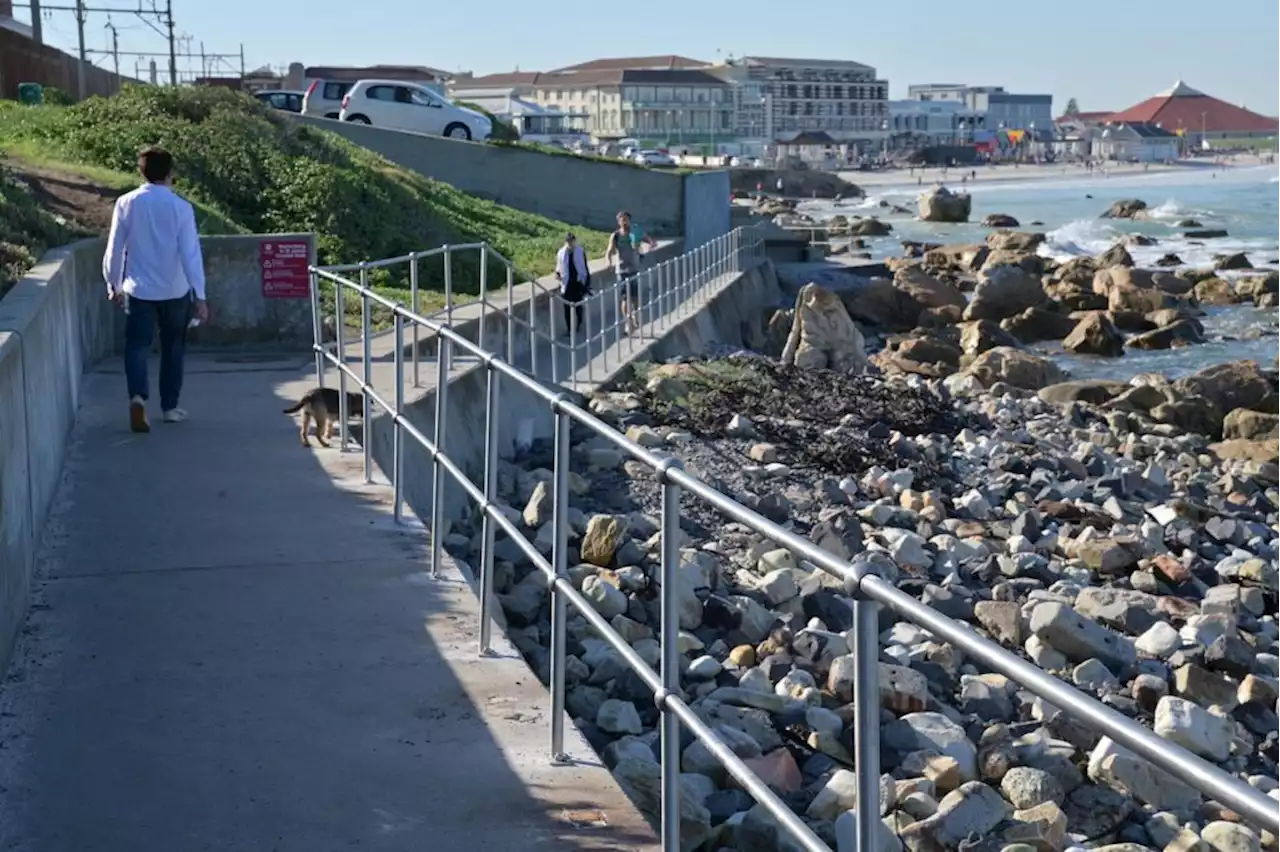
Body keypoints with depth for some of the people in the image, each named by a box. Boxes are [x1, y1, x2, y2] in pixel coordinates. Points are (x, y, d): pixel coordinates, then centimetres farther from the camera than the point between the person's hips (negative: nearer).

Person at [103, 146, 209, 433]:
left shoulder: (127, 203, -5)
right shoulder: (180, 207, -9)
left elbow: (114, 248, -1)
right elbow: (191, 253, -12)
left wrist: (113, 284, 13)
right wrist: (200, 296, -11)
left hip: (139, 290, 0)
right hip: (175, 291, 0)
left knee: (137, 346, 1)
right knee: (173, 348, 15)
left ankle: (138, 396, -23)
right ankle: (170, 406, 22)